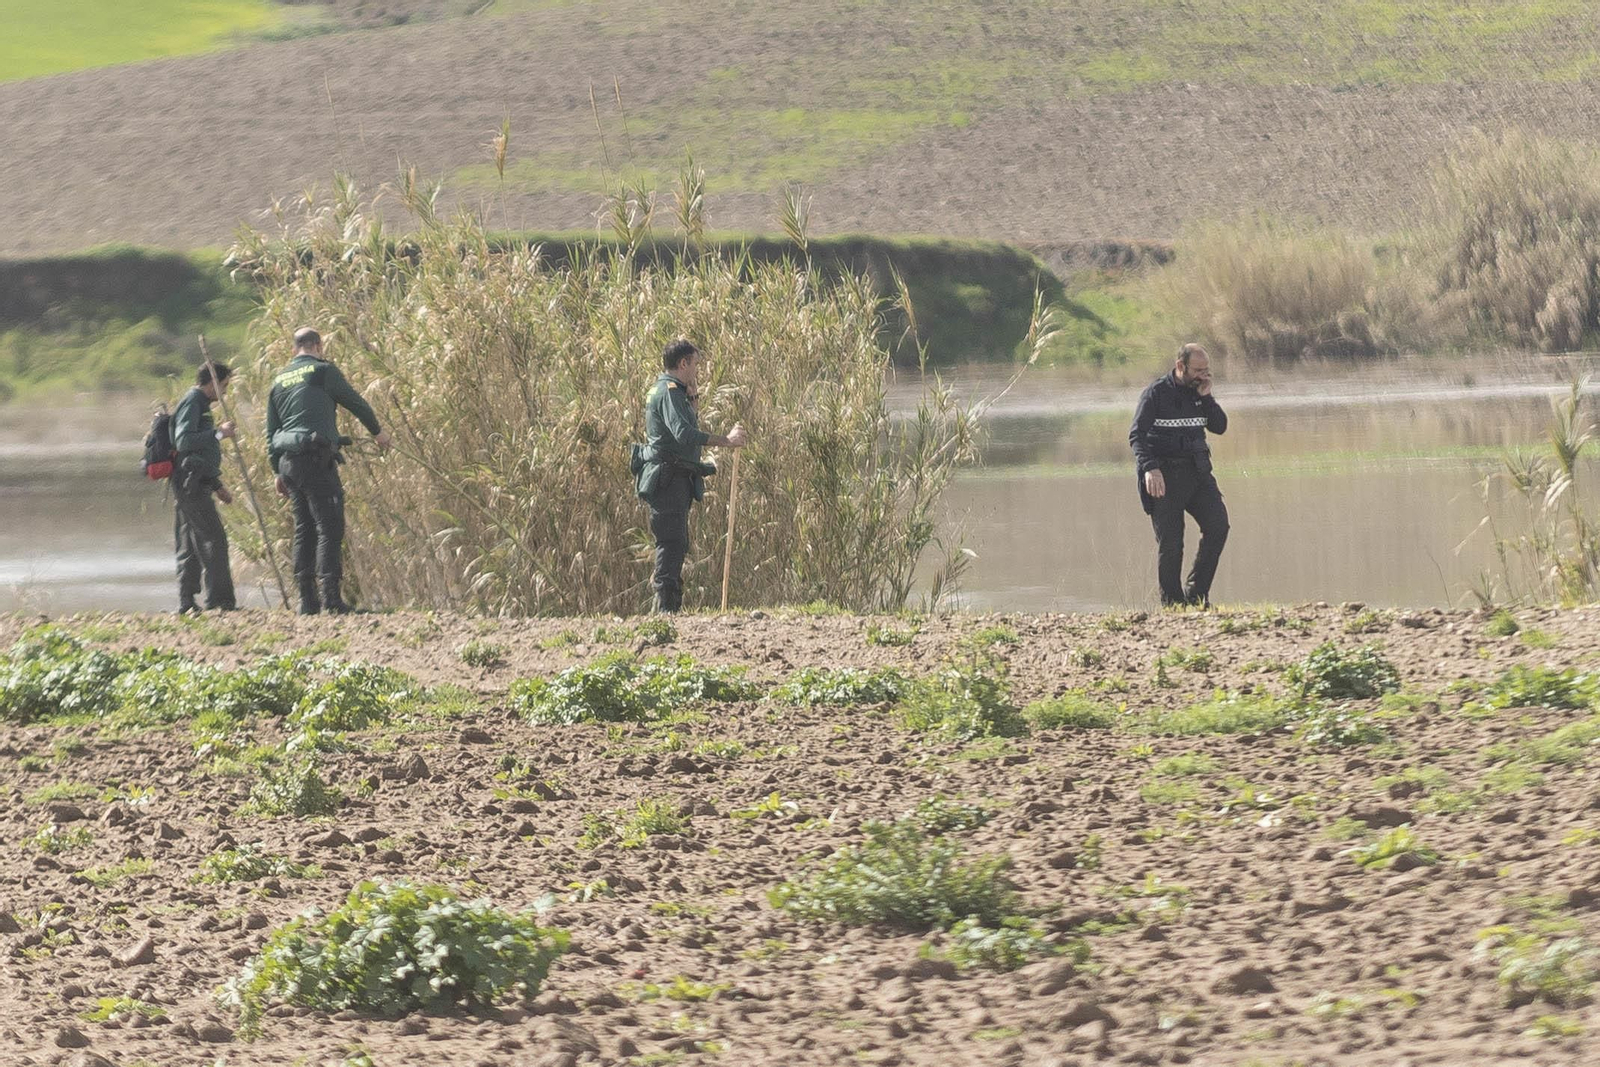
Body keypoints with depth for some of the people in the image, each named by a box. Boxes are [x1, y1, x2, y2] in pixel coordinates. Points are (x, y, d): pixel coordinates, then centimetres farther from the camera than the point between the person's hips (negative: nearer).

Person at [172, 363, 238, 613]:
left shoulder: (199, 404, 23)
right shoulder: (192, 403, -10)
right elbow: (183, 441, -23)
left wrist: (218, 486, 30)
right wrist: (218, 433, -23)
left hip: (195, 485, 11)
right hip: (191, 485, -11)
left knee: (191, 545, 10)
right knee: (214, 539, -13)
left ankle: (186, 603, 11)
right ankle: (219, 600, -17)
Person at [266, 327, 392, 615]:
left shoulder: (279, 381, 17)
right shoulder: (322, 371, -2)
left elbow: (271, 432, 18)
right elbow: (354, 402, 6)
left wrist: (278, 472, 22)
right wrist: (378, 431, 22)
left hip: (288, 462, 7)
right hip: (317, 459, -7)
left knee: (304, 530, 11)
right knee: (330, 528, -9)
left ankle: (307, 601, 9)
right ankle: (330, 598, -18)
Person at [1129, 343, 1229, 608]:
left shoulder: (1199, 392, 12)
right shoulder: (1157, 393, -6)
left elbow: (1220, 427, 8)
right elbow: (1136, 434, -12)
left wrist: (1206, 397, -5)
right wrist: (1150, 468, -27)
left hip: (1197, 471, 5)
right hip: (1165, 474, -5)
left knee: (1218, 525, -9)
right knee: (1170, 543, -4)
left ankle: (1196, 593, 1)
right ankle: (1172, 603, 5)